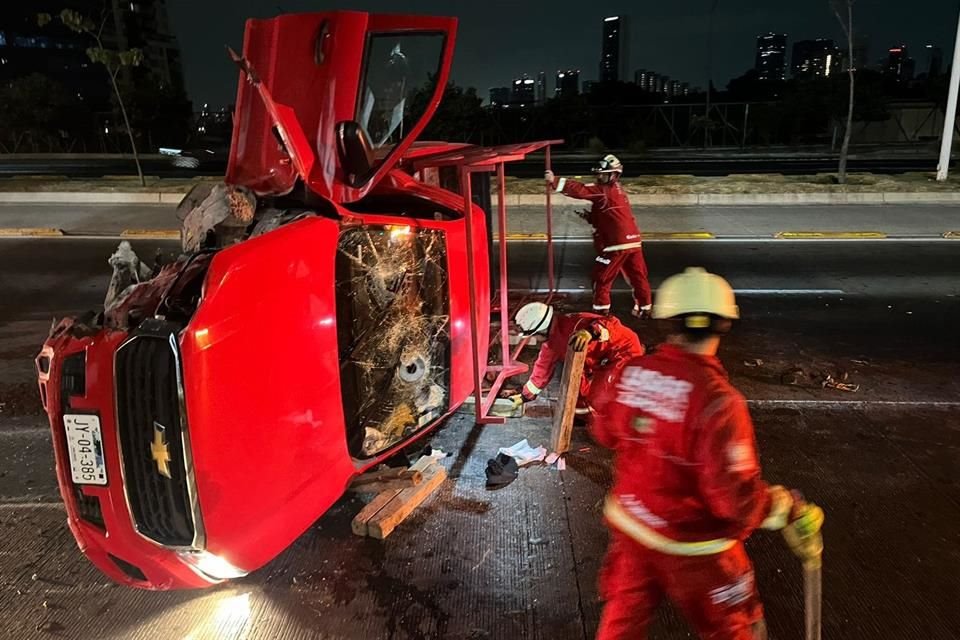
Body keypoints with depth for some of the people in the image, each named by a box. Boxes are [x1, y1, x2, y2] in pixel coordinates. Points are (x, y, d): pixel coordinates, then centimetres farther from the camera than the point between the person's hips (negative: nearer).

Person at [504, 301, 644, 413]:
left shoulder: (574, 324, -31)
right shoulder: (551, 342, -2)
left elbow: (611, 323, -42)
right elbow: (543, 368, 12)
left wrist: (591, 332, -63)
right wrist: (525, 396, 18)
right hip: (604, 361, 9)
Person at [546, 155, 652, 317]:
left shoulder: (605, 191, -10)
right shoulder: (616, 191, 19)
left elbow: (580, 190, -22)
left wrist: (555, 181, -27)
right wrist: (589, 216, 5)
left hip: (617, 244, -9)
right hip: (633, 242, 9)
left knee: (601, 277, 3)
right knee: (637, 277, 17)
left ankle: (601, 309, 7)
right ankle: (644, 308, 27)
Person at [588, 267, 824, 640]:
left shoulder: (627, 374, -15)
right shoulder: (717, 400, -32)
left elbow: (604, 431, 4)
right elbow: (736, 496, -28)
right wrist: (789, 510, -11)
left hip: (629, 525, 5)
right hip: (693, 546, -4)